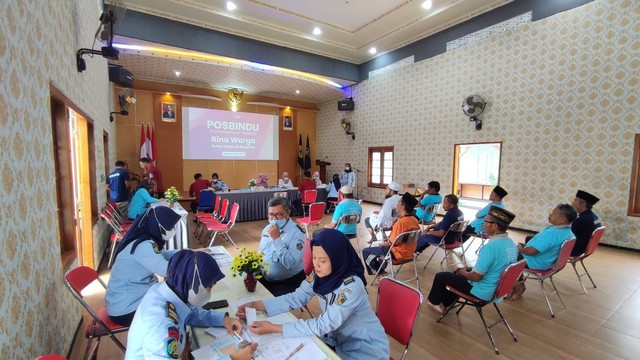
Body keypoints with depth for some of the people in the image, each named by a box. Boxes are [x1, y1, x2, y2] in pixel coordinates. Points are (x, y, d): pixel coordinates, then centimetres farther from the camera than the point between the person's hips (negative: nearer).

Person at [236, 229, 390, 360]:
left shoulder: (352, 286, -32)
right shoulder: (320, 274, -12)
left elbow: (322, 325, -29)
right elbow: (296, 298, -9)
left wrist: (274, 328, -30)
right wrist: (256, 305, -19)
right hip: (338, 338, 5)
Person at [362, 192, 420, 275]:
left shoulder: (400, 223, -29)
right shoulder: (415, 220, -4)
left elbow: (392, 243, -20)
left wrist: (382, 244, 0)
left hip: (398, 254, -8)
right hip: (410, 253, 8)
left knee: (365, 251, 2)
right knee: (384, 245, 33)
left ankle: (376, 271, 19)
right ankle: (381, 268, 35)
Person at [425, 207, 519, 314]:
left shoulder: (490, 247, -31)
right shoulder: (512, 244, -2)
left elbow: (476, 277, -26)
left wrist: (464, 273, -4)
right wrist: (468, 270, 11)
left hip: (482, 292, -8)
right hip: (498, 289, 9)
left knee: (441, 276, 8)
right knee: (458, 273, 28)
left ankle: (433, 301, 34)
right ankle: (444, 304, 36)